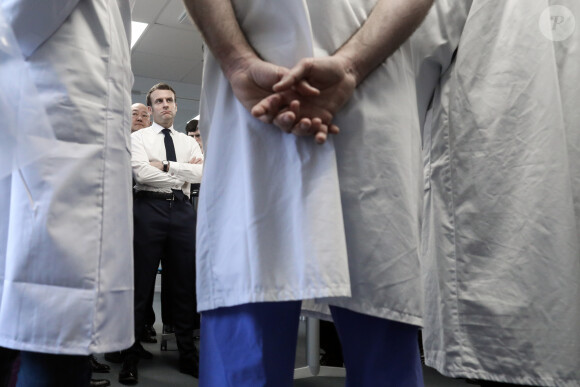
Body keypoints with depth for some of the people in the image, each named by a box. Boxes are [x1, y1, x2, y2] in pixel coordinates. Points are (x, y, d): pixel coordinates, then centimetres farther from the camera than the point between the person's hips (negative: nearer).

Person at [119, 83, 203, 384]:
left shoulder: (188, 142, 16)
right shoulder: (138, 138, 6)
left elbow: (201, 173, -1)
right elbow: (142, 173, -11)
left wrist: (166, 165, -9)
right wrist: (181, 175, -5)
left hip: (182, 210, 4)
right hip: (149, 208, -3)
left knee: (184, 285, 8)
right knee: (140, 284, 0)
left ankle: (187, 354, 19)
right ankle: (131, 356, 12)